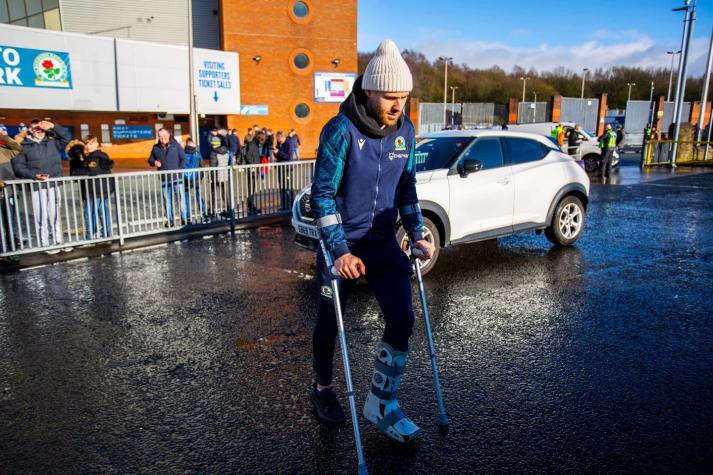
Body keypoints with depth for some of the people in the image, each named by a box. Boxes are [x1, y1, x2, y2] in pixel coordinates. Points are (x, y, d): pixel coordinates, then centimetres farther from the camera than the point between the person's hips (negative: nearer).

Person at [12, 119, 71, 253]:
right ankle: (45, 245, 4)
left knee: (55, 215, 9)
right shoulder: (24, 146, 2)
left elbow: (66, 137, 8)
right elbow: (17, 165, -3)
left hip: (54, 184, 3)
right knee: (41, 216, -2)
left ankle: (59, 242, 16)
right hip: (37, 186, -3)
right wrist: (34, 175, -17)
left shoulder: (52, 143, 12)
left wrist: (53, 126, -6)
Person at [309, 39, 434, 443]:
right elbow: (322, 193, -19)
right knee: (330, 321, 11)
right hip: (341, 243, -4)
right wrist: (340, 251, -24)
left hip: (383, 241, 5)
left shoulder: (405, 130, -1)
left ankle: (382, 403, 15)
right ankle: (323, 389, 38)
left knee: (402, 318, -4)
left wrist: (417, 235, 4)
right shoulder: (341, 130, -19)